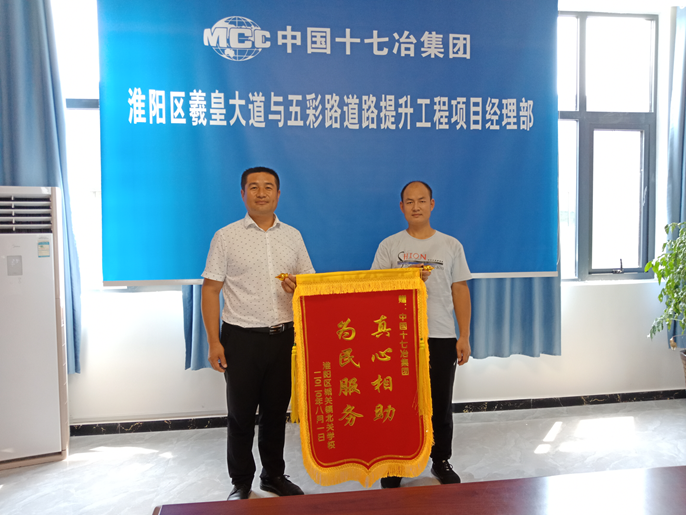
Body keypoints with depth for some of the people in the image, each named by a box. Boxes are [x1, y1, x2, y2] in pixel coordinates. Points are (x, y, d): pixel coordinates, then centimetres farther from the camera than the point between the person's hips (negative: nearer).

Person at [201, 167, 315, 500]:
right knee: (241, 414, 8)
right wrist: (214, 342, -9)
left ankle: (274, 475, 32)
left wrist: (300, 287, -12)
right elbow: (210, 290, -2)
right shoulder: (226, 237, 0)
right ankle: (241, 483, 26)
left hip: (284, 336, 3)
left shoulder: (293, 236, 10)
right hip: (241, 338, -2)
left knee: (276, 410, 14)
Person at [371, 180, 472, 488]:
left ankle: (441, 461, 28)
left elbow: (460, 291, 6)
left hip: (442, 337, 1)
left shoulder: (451, 245, 7)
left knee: (440, 404, 11)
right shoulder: (389, 246, 4)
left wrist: (464, 336, 1)